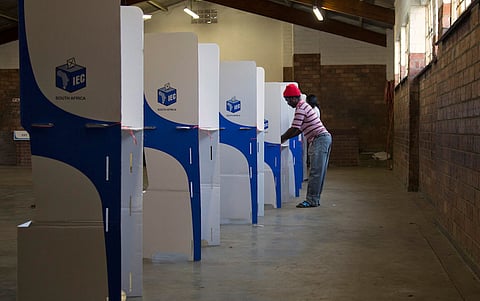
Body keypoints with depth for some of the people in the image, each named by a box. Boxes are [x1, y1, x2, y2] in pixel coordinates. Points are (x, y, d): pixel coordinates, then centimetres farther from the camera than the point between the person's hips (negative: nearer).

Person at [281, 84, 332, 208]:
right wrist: (286, 138, 17)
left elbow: (294, 129, -15)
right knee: (319, 172, 9)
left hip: (319, 140, -10)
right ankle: (315, 199, 13)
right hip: (324, 138, 10)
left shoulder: (300, 108, -12)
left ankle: (312, 200, -8)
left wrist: (281, 138, -4)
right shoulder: (304, 105, 21)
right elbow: (299, 130, 23)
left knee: (315, 172, -9)